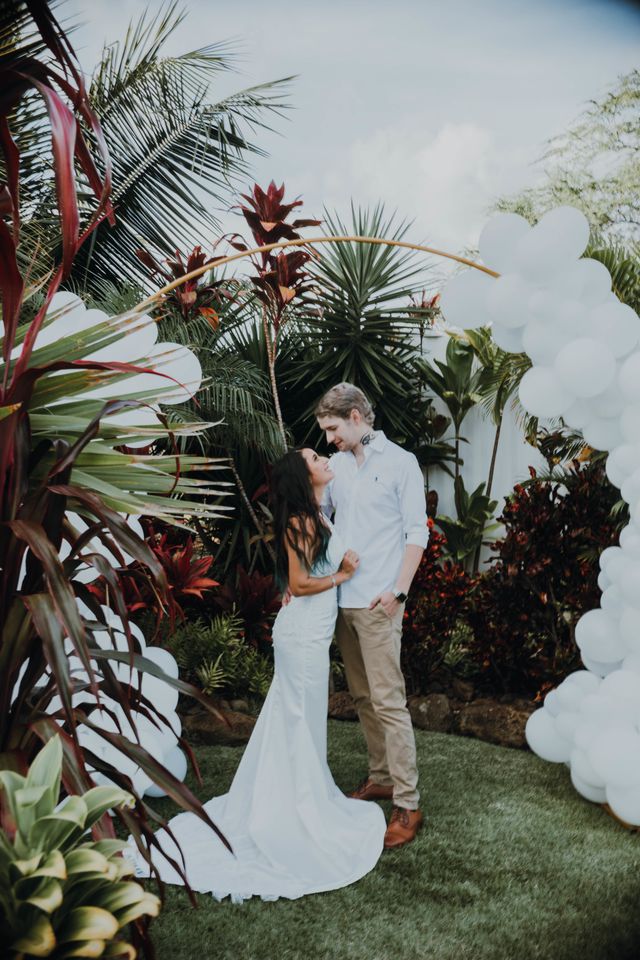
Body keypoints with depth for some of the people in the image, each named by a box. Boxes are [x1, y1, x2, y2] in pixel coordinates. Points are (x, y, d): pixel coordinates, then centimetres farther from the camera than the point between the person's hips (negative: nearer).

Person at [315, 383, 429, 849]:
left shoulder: (400, 462, -3)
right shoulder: (335, 465, 12)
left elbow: (416, 531, -6)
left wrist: (398, 589, -15)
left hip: (378, 603, -6)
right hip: (342, 600, 6)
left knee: (388, 701, -6)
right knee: (362, 697, 14)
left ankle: (408, 806, 1)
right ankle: (381, 778, 28)